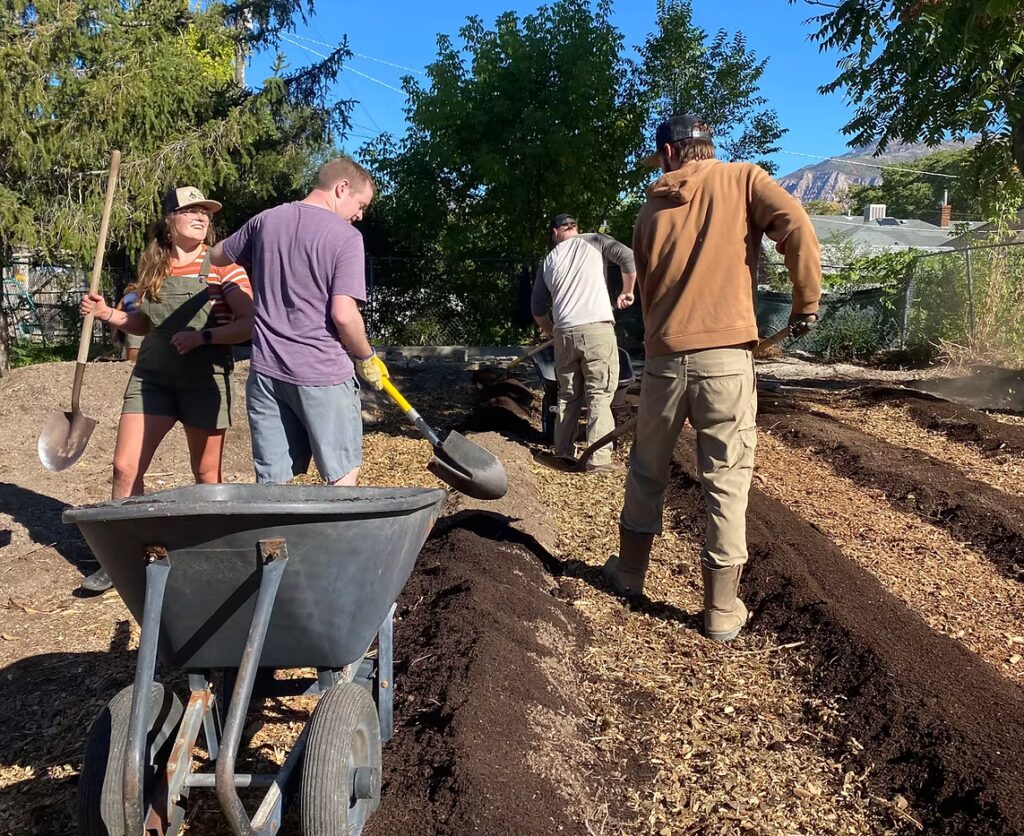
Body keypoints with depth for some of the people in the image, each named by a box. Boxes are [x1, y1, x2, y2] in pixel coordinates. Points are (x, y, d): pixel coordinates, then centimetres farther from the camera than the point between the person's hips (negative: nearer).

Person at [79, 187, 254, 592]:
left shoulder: (222, 267, -7)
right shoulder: (152, 268, 7)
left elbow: (250, 325, -13)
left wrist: (202, 337, -24)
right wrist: (107, 313, 3)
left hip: (205, 380, -4)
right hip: (151, 377, 4)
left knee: (207, 474, 6)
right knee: (125, 467, -1)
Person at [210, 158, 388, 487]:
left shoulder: (266, 220, 9)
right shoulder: (346, 236, -8)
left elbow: (217, 256, 26)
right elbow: (343, 314, -17)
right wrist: (366, 358, -1)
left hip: (266, 370, 5)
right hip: (323, 374, -5)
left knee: (271, 481, 9)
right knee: (343, 474, 9)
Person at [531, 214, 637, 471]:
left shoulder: (548, 261, 18)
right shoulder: (592, 241, 8)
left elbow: (537, 309, 18)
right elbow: (628, 257, -3)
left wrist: (549, 331, 35)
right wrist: (627, 292, 11)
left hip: (564, 333, 4)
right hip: (597, 329, -4)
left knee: (568, 395, 15)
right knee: (599, 395, -2)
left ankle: (563, 453, 18)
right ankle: (598, 457, -7)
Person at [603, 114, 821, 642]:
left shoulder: (652, 208, 13)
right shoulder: (742, 179, 5)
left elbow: (645, 289, 15)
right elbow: (798, 229, -11)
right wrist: (806, 302, -1)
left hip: (664, 357, 3)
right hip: (726, 355, -2)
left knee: (647, 471, 18)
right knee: (726, 482, 4)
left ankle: (630, 573, 33)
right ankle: (722, 610, 10)